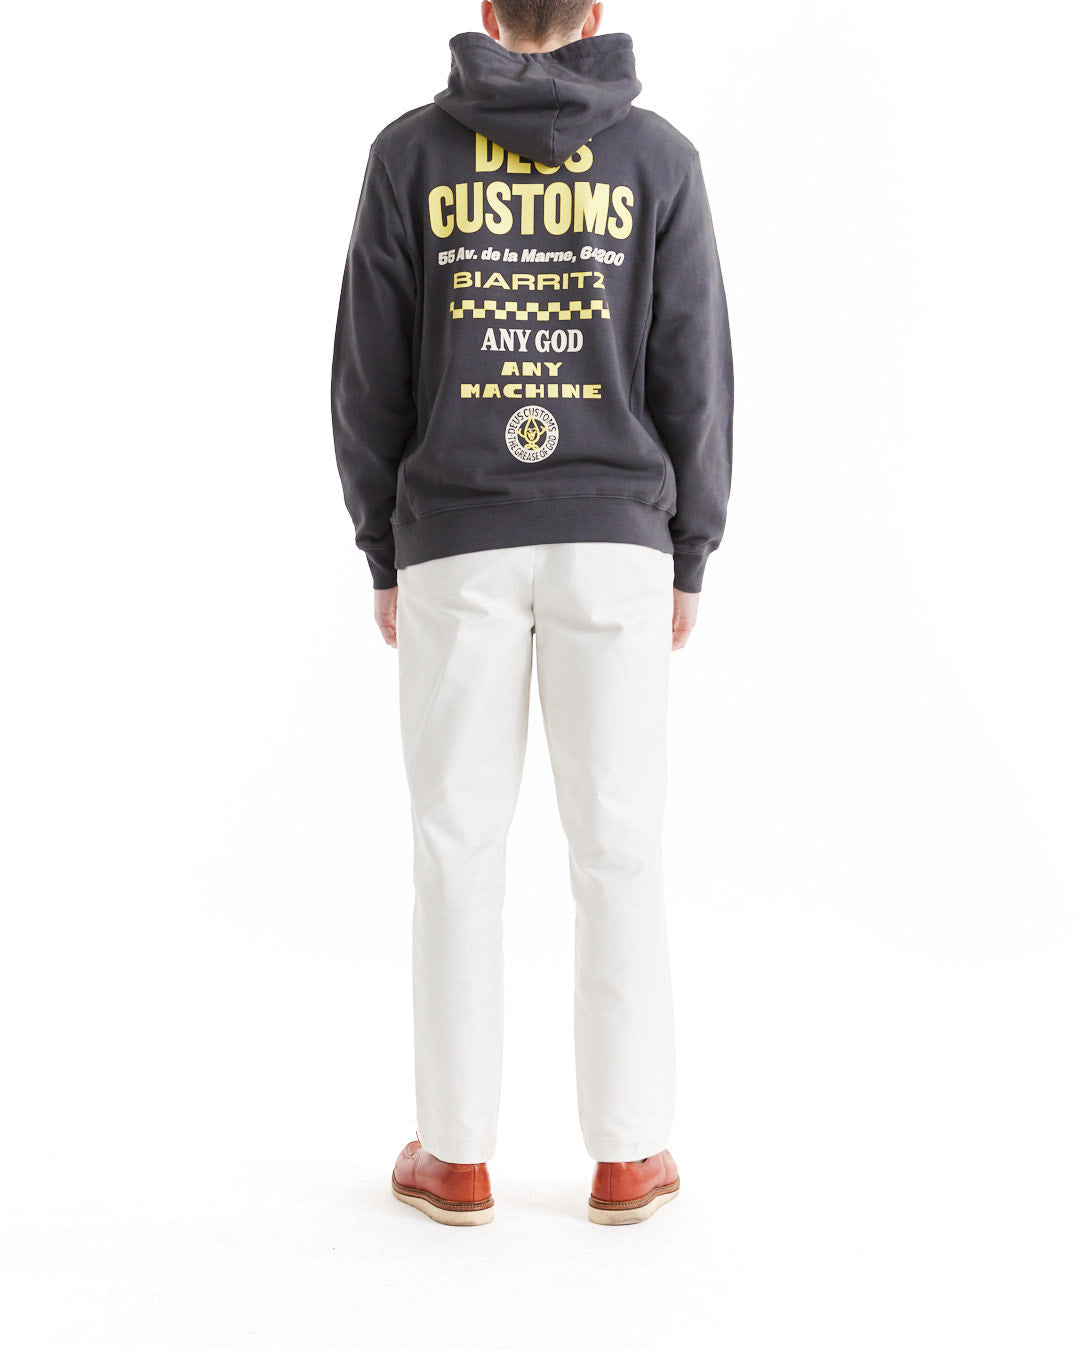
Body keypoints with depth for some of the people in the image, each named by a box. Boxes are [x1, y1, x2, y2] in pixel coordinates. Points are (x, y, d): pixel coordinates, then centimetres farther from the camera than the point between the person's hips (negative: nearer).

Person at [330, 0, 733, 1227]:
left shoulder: (409, 153, 1)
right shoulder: (659, 158, 1)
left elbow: (372, 378, 0)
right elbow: (691, 379, -1)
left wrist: (383, 557, 9)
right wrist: (688, 561, 8)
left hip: (459, 545, 0)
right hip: (610, 543, 0)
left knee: (459, 847, 6)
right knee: (616, 847, 5)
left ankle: (455, 1153, 11)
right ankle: (626, 1153, 9)